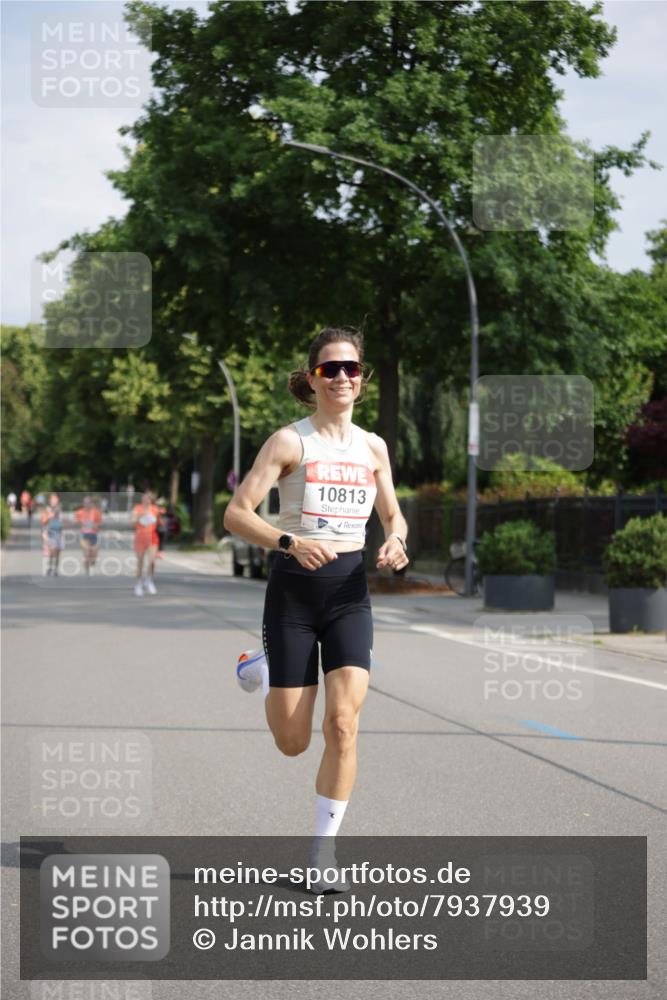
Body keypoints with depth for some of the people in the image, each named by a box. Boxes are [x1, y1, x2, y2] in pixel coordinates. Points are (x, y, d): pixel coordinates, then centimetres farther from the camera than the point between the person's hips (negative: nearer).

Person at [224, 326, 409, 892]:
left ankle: (324, 847, 0)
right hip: (294, 590, -3)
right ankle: (264, 674, 38)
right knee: (293, 743, 3)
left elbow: (393, 515, 20)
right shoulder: (290, 441, -7)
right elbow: (236, 513, -12)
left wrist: (395, 543, -3)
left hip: (350, 591, 3)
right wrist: (291, 542, -28)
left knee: (343, 722, -14)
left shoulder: (373, 447, 7)